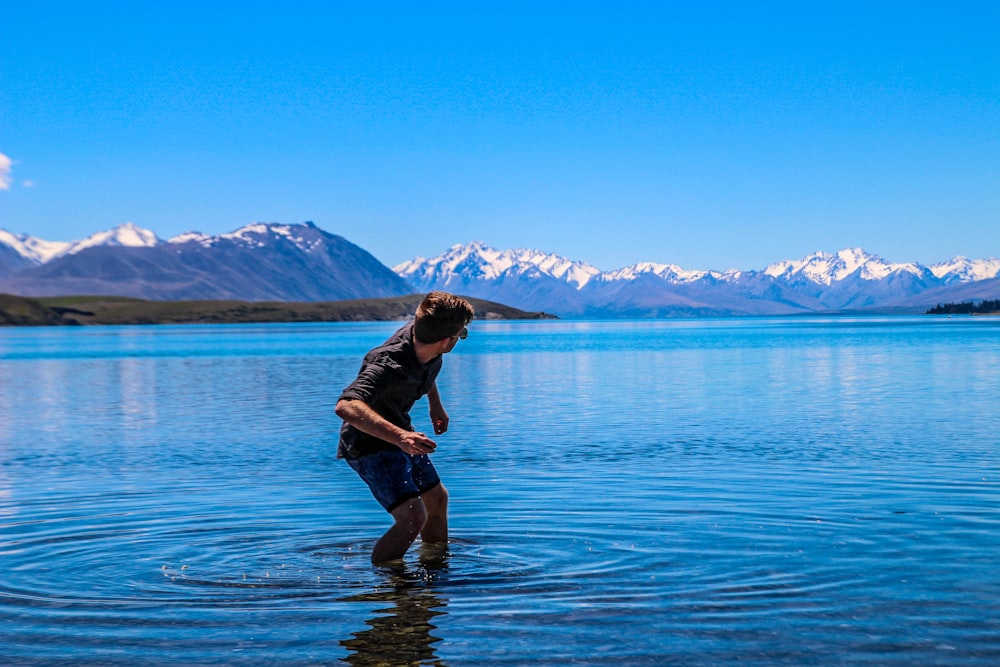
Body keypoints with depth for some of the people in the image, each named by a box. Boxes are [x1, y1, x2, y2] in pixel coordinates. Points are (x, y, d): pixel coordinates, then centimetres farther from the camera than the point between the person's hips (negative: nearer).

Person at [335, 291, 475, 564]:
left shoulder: (419, 330, -12)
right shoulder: (387, 366, -37)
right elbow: (345, 407, -54)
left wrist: (436, 405, 25)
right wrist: (399, 436, -63)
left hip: (399, 433, 9)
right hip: (370, 442, -9)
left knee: (437, 499, 24)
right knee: (412, 517, -24)